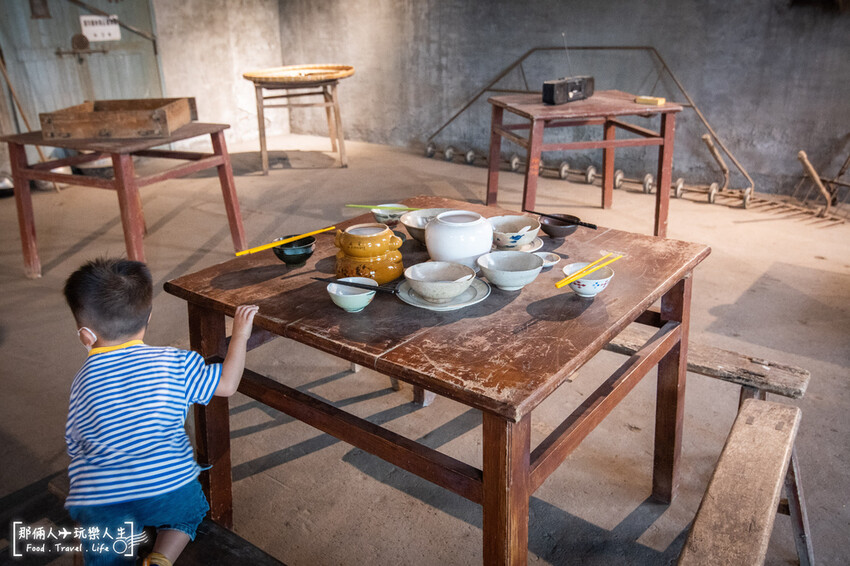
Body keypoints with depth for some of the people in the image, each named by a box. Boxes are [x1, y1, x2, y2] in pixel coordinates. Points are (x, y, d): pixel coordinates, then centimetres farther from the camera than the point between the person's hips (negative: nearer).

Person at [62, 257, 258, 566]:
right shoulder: (172, 363, -4)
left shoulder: (82, 382, 4)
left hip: (98, 504, 1)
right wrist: (240, 335, 10)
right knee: (190, 510, 27)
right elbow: (227, 384, 0)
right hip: (168, 488, -1)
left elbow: (75, 447, 14)